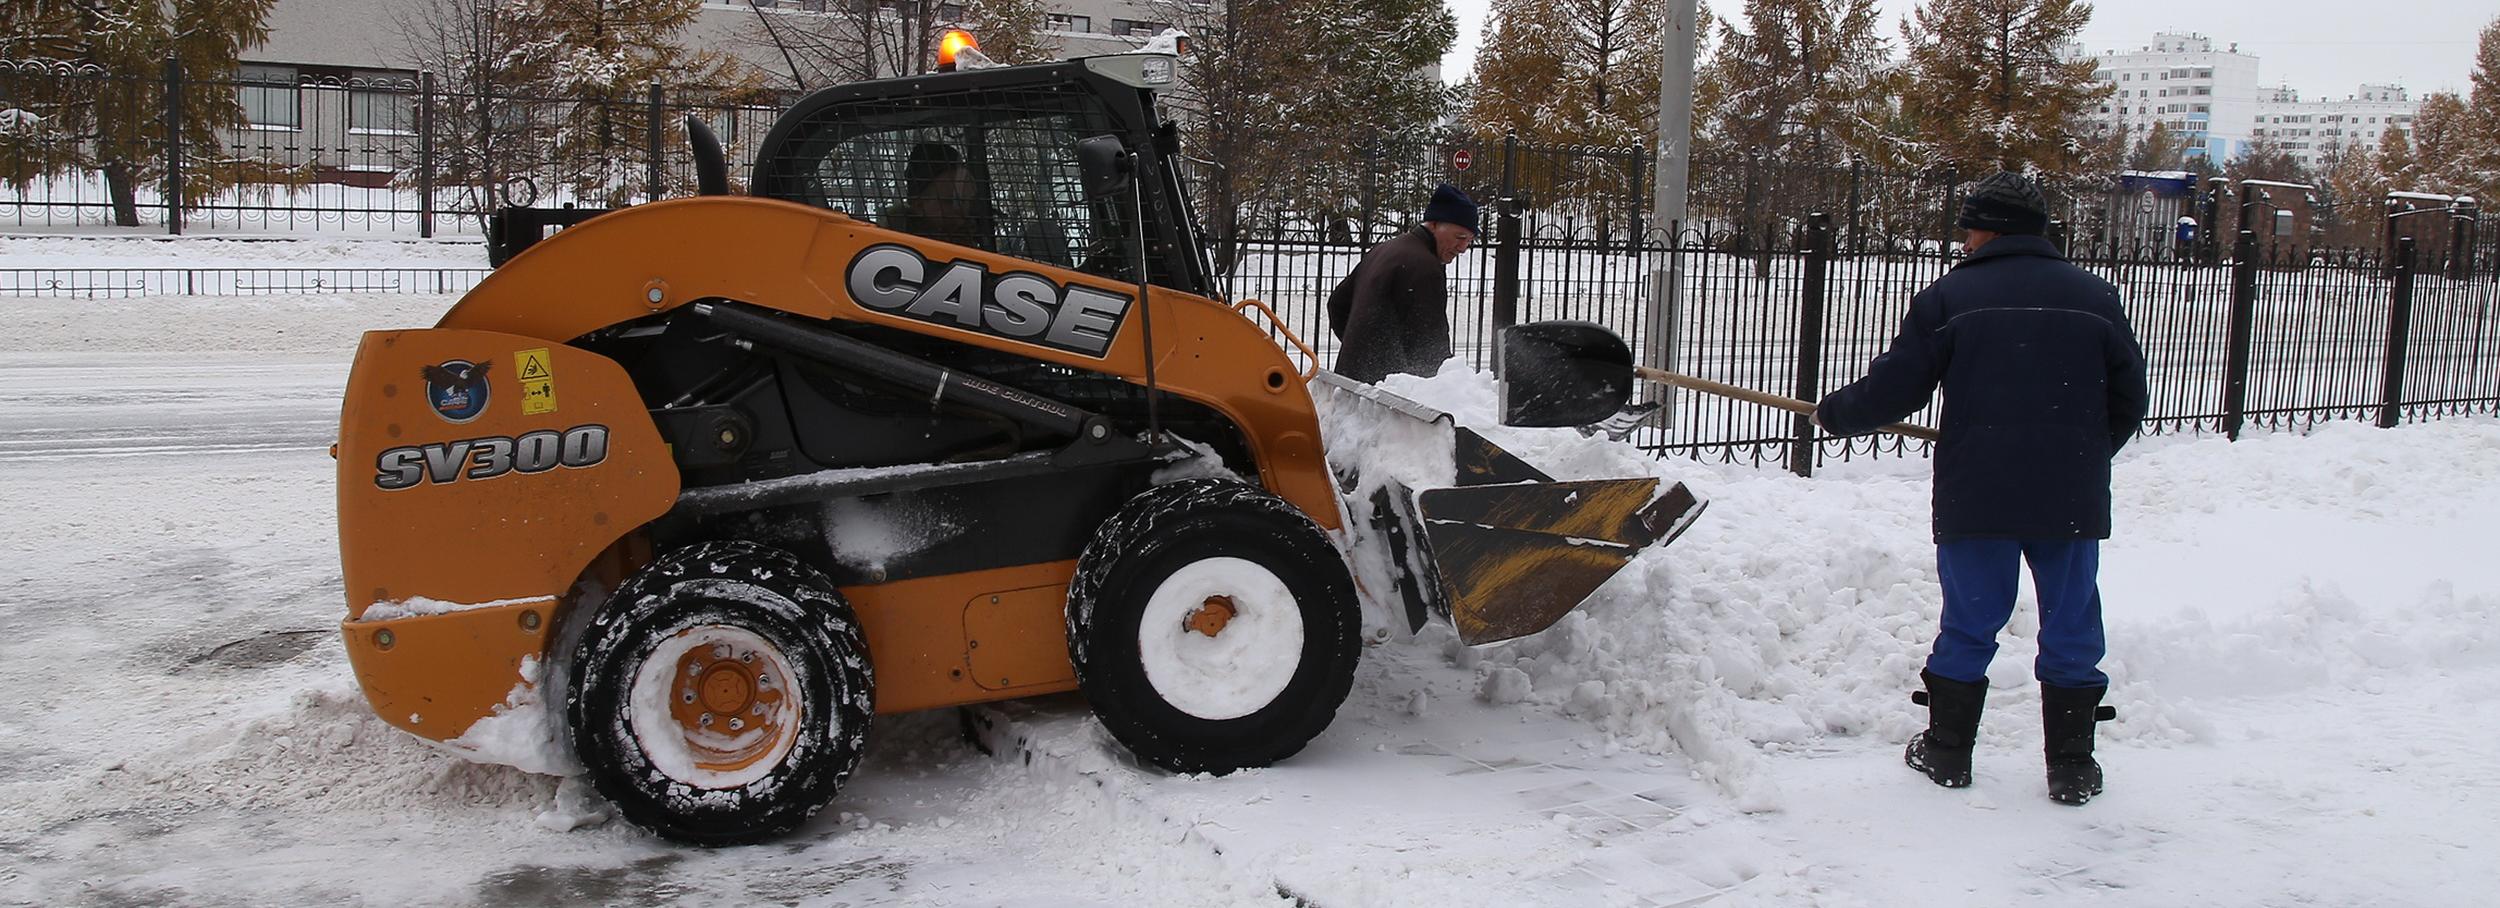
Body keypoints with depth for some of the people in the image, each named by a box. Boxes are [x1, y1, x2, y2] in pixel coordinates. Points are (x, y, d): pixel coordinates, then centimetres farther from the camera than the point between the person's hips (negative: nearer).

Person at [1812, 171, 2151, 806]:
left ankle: (1947, 752, 19)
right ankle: (2072, 767, 16)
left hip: (1977, 497, -1)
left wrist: (1833, 413, 16)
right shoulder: (2095, 298, 6)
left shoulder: (1949, 297, -3)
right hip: (2073, 502, 2)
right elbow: (2130, 401, 11)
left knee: (1969, 624, 9)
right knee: (2072, 630, 10)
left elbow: (1892, 389, -2)